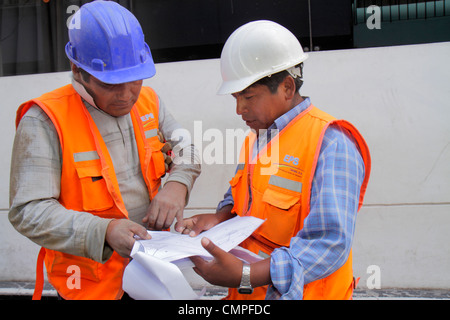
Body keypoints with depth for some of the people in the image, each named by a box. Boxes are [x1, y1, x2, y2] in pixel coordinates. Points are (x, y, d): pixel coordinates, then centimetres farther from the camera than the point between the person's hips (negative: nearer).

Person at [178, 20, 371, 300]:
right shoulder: (256, 138, 11)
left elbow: (329, 243, -25)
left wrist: (245, 276, -32)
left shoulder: (330, 143, -17)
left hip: (299, 292, -7)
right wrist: (220, 218, 2)